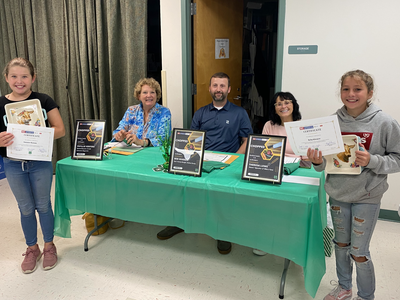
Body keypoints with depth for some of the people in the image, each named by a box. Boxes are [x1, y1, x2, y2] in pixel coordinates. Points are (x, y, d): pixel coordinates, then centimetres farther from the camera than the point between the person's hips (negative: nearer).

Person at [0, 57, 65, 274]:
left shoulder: (43, 101, -8)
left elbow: (60, 130, -11)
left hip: (40, 162, -2)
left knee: (43, 206, 11)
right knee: (26, 209, 14)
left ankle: (49, 246, 30)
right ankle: (32, 249, 33)